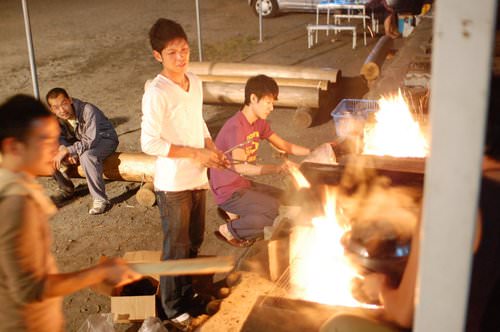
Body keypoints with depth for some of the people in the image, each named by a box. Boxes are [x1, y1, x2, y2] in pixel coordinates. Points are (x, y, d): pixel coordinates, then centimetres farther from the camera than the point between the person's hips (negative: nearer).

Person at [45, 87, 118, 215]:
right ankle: (67, 190, 12)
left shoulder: (88, 110, -32)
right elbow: (58, 137, -3)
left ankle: (101, 200, -31)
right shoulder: (54, 116, -12)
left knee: (87, 156, -39)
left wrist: (68, 150, -37)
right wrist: (64, 149, -25)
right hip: (80, 141, 7)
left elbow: (92, 141, -34)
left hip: (104, 139, -6)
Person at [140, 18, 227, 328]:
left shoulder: (195, 82, 3)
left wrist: (213, 149, 2)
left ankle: (188, 290, 43)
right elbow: (149, 143, -22)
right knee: (177, 246, 7)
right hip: (173, 184, -7)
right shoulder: (156, 93, -21)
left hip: (197, 178, 7)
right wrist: (195, 153, -21)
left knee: (194, 241, 21)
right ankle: (174, 306, 26)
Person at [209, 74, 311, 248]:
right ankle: (230, 230, -3)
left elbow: (283, 145, 12)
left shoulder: (259, 122, 5)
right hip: (228, 192, -9)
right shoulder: (236, 126, -24)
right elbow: (240, 167, -35)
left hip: (243, 184, 9)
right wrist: (277, 168, -45)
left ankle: (236, 214, 13)